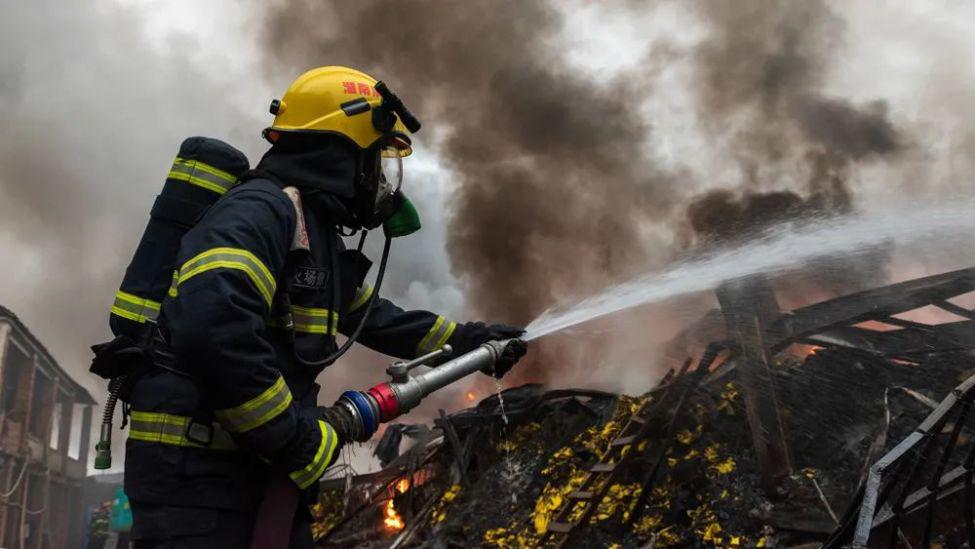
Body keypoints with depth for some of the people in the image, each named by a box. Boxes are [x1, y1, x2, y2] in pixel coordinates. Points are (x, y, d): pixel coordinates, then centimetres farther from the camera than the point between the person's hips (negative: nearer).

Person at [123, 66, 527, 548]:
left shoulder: (321, 239, 16)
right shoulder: (262, 209, -17)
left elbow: (373, 317, 30)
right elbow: (212, 330, -32)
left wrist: (469, 340, 32)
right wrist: (300, 441, -23)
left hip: (260, 469, 10)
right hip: (194, 472, -10)